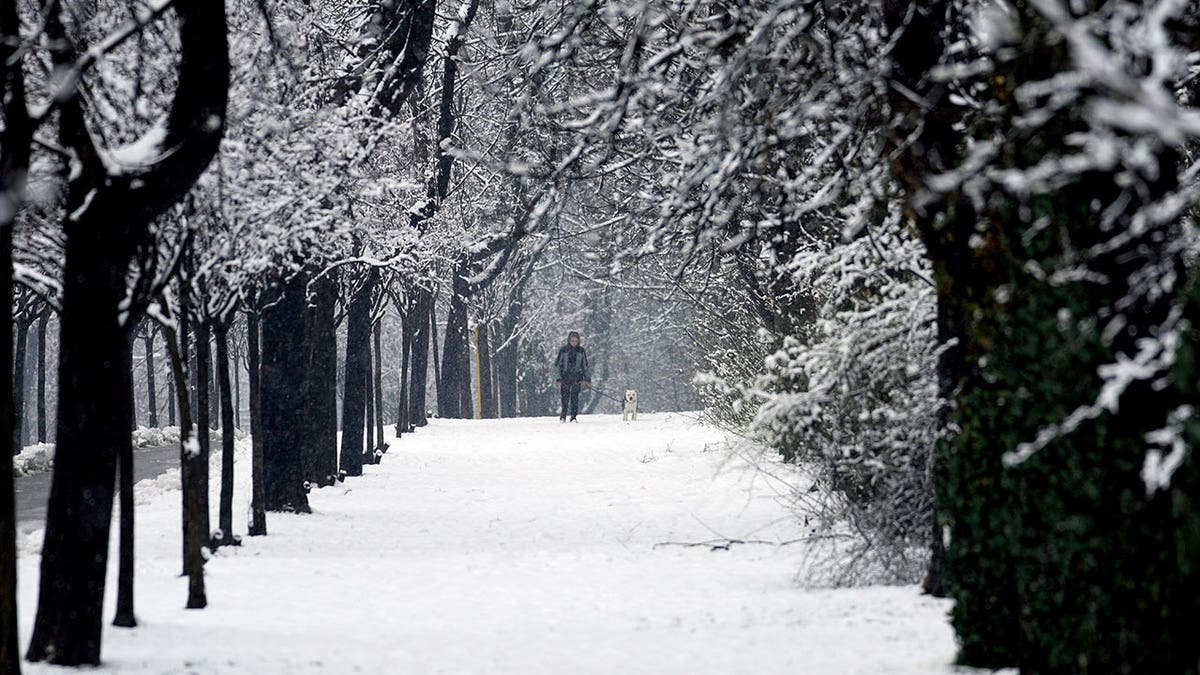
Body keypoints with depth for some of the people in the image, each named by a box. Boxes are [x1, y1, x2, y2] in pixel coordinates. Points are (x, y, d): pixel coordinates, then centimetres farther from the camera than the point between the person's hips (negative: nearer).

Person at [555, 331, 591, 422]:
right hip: (565, 376, -1)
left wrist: (587, 379, 9)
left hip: (577, 377, 1)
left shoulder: (581, 351, 7)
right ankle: (563, 416, 8)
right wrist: (559, 379, -3)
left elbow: (585, 366, 14)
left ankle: (573, 417, -4)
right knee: (565, 397, -4)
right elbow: (558, 364, 5)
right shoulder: (563, 350, 3)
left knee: (575, 397, -7)